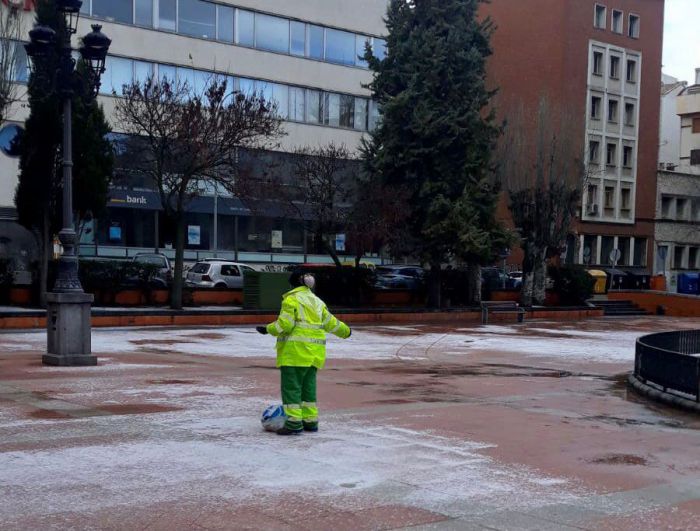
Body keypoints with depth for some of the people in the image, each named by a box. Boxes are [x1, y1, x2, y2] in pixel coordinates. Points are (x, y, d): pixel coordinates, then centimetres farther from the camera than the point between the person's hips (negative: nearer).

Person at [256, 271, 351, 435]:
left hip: (296, 349, -8)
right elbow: (331, 323, 22)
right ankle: (311, 421, 18)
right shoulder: (317, 302, 17)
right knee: (308, 385, 16)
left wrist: (268, 329, -1)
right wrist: (346, 331, 38)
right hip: (315, 351, 8)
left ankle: (294, 423, -8)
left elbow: (285, 324, -14)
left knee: (291, 386, -5)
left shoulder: (291, 299, -5)